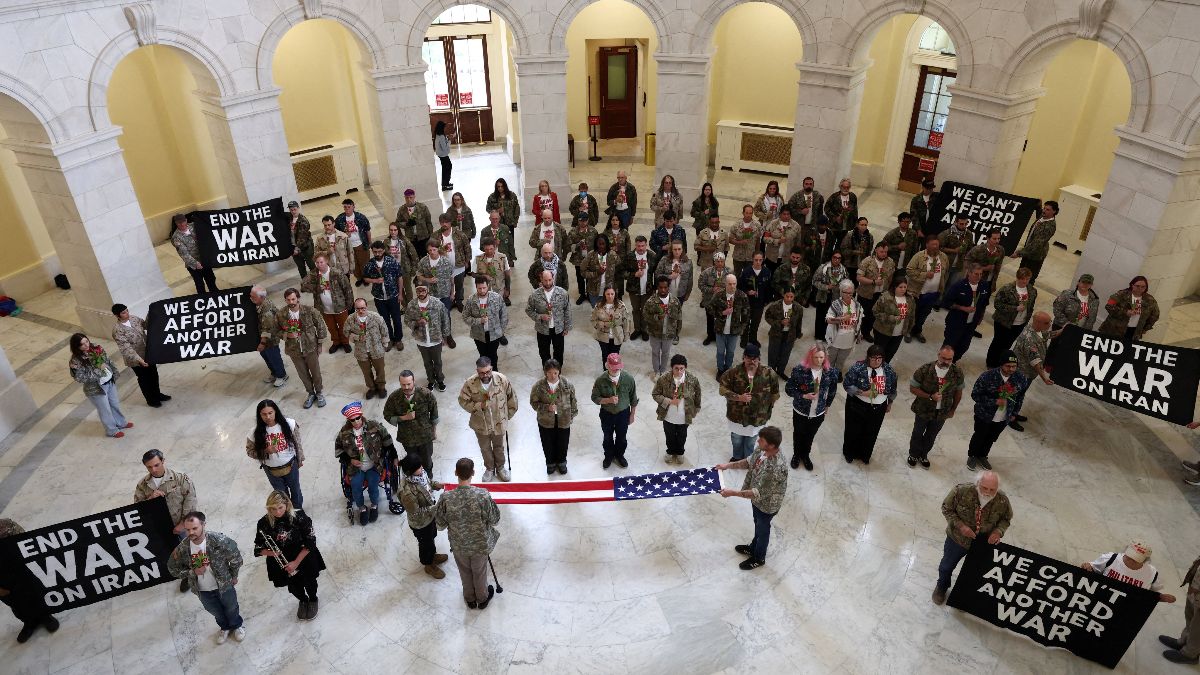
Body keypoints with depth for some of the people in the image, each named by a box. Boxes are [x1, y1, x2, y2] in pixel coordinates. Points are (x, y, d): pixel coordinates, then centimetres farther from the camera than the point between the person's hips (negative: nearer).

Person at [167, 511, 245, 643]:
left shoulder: (219, 540, -30)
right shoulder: (182, 549, -23)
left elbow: (236, 557, -15)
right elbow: (173, 568, -5)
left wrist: (233, 576, -3)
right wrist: (192, 572, -20)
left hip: (224, 585, -2)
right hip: (203, 591, 2)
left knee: (231, 608, 24)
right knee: (216, 612, 28)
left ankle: (237, 626, 54)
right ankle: (224, 627, 58)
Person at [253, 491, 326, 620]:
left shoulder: (299, 517, -15)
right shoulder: (264, 523, -9)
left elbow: (310, 542, -12)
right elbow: (259, 548, 1)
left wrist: (296, 562, -17)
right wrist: (271, 553, -20)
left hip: (303, 555, -1)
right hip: (281, 561, 1)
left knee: (309, 578, -13)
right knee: (293, 585, -9)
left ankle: (313, 599, 22)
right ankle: (303, 600, 27)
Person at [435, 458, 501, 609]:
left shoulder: (446, 498, -27)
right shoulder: (483, 495, -31)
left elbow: (440, 524, -11)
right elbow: (494, 519, -16)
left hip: (458, 545, 1)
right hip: (480, 544, -1)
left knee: (465, 572, 29)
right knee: (480, 572, 27)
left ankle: (470, 599, 52)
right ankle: (482, 598, 50)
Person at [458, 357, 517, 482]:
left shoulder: (502, 380, -23)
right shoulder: (470, 383, -25)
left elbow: (512, 397, -7)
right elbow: (463, 401, -11)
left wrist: (508, 414, 2)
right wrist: (479, 405, -26)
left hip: (499, 422, 0)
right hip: (481, 424, 0)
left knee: (499, 447, 24)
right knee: (485, 448, 23)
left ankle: (500, 467, 50)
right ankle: (490, 469, 49)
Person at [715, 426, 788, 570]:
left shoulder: (776, 469, -43)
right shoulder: (761, 449, -18)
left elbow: (758, 493, -35)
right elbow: (750, 461, 4)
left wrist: (733, 493, -32)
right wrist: (728, 465, -2)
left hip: (767, 504, -7)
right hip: (757, 499, 7)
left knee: (762, 529, 20)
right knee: (758, 524, 32)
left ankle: (759, 558, 47)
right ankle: (753, 548, 58)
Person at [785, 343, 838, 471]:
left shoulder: (831, 371, -16)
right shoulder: (800, 370, -25)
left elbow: (832, 390, 2)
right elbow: (788, 389, -16)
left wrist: (827, 405, 11)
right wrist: (803, 396, -28)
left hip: (818, 413, 2)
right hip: (800, 411, -2)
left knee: (810, 436, 24)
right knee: (798, 434, 22)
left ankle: (805, 455, 52)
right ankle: (796, 455, 49)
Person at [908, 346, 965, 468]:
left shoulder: (957, 372, -16)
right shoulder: (925, 370, -24)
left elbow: (958, 392, 0)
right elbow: (913, 388, -15)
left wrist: (953, 409, 6)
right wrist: (930, 397, -27)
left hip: (942, 412, 2)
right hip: (924, 410, -2)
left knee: (931, 436, 22)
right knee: (917, 434, 20)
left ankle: (923, 455, 47)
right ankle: (913, 455, 45)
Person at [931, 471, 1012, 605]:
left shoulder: (1002, 500, -25)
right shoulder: (961, 491, -31)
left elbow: (1006, 519, -4)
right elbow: (946, 508, -15)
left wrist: (999, 531, -24)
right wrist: (960, 525, -28)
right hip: (958, 538, -1)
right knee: (947, 566, 21)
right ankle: (942, 587, 53)